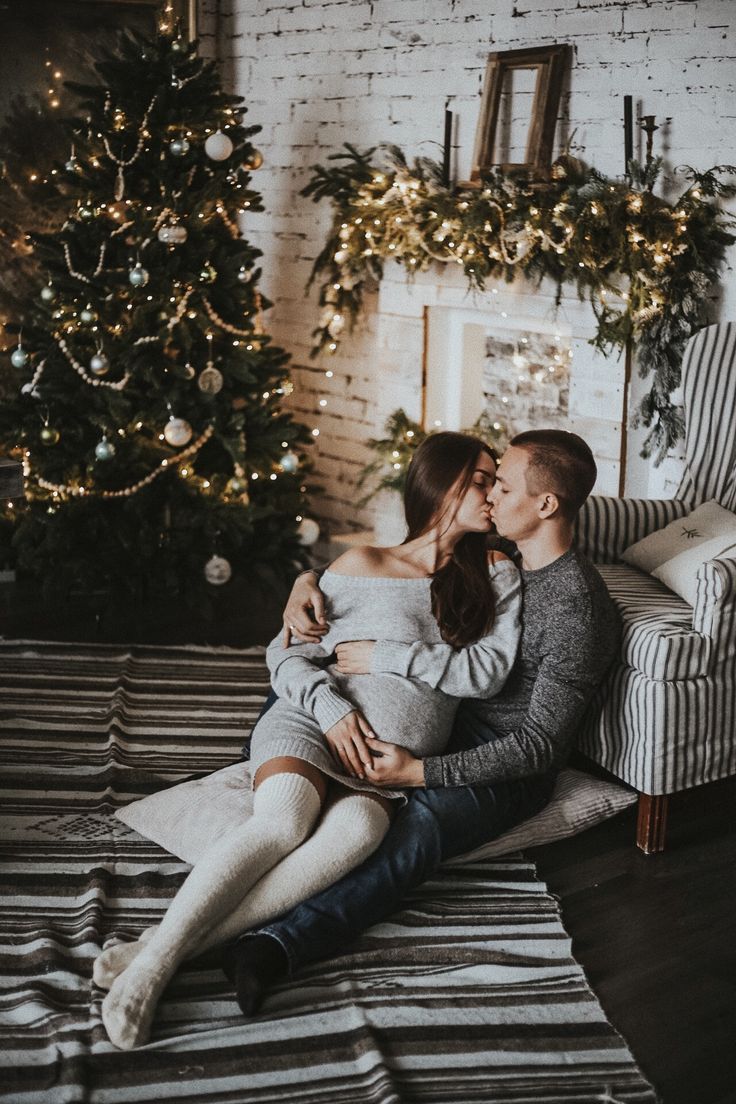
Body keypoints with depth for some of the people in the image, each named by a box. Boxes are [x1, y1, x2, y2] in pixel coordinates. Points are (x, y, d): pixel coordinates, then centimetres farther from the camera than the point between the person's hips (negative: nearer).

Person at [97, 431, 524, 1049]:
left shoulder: (495, 575, 15)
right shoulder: (364, 566, 12)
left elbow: (489, 669, 1)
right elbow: (286, 654, 10)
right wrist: (331, 706, -10)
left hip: (404, 759, 0)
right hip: (316, 721, 0)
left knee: (359, 826, -34)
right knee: (283, 821, -33)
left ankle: (168, 946, -39)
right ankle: (153, 962, -35)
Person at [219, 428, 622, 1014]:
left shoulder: (578, 608, -21)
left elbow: (541, 744, -24)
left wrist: (422, 771, -32)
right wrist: (308, 581, -9)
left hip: (509, 767, -9)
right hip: (451, 721, 9)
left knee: (417, 826, -41)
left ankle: (277, 945, -55)